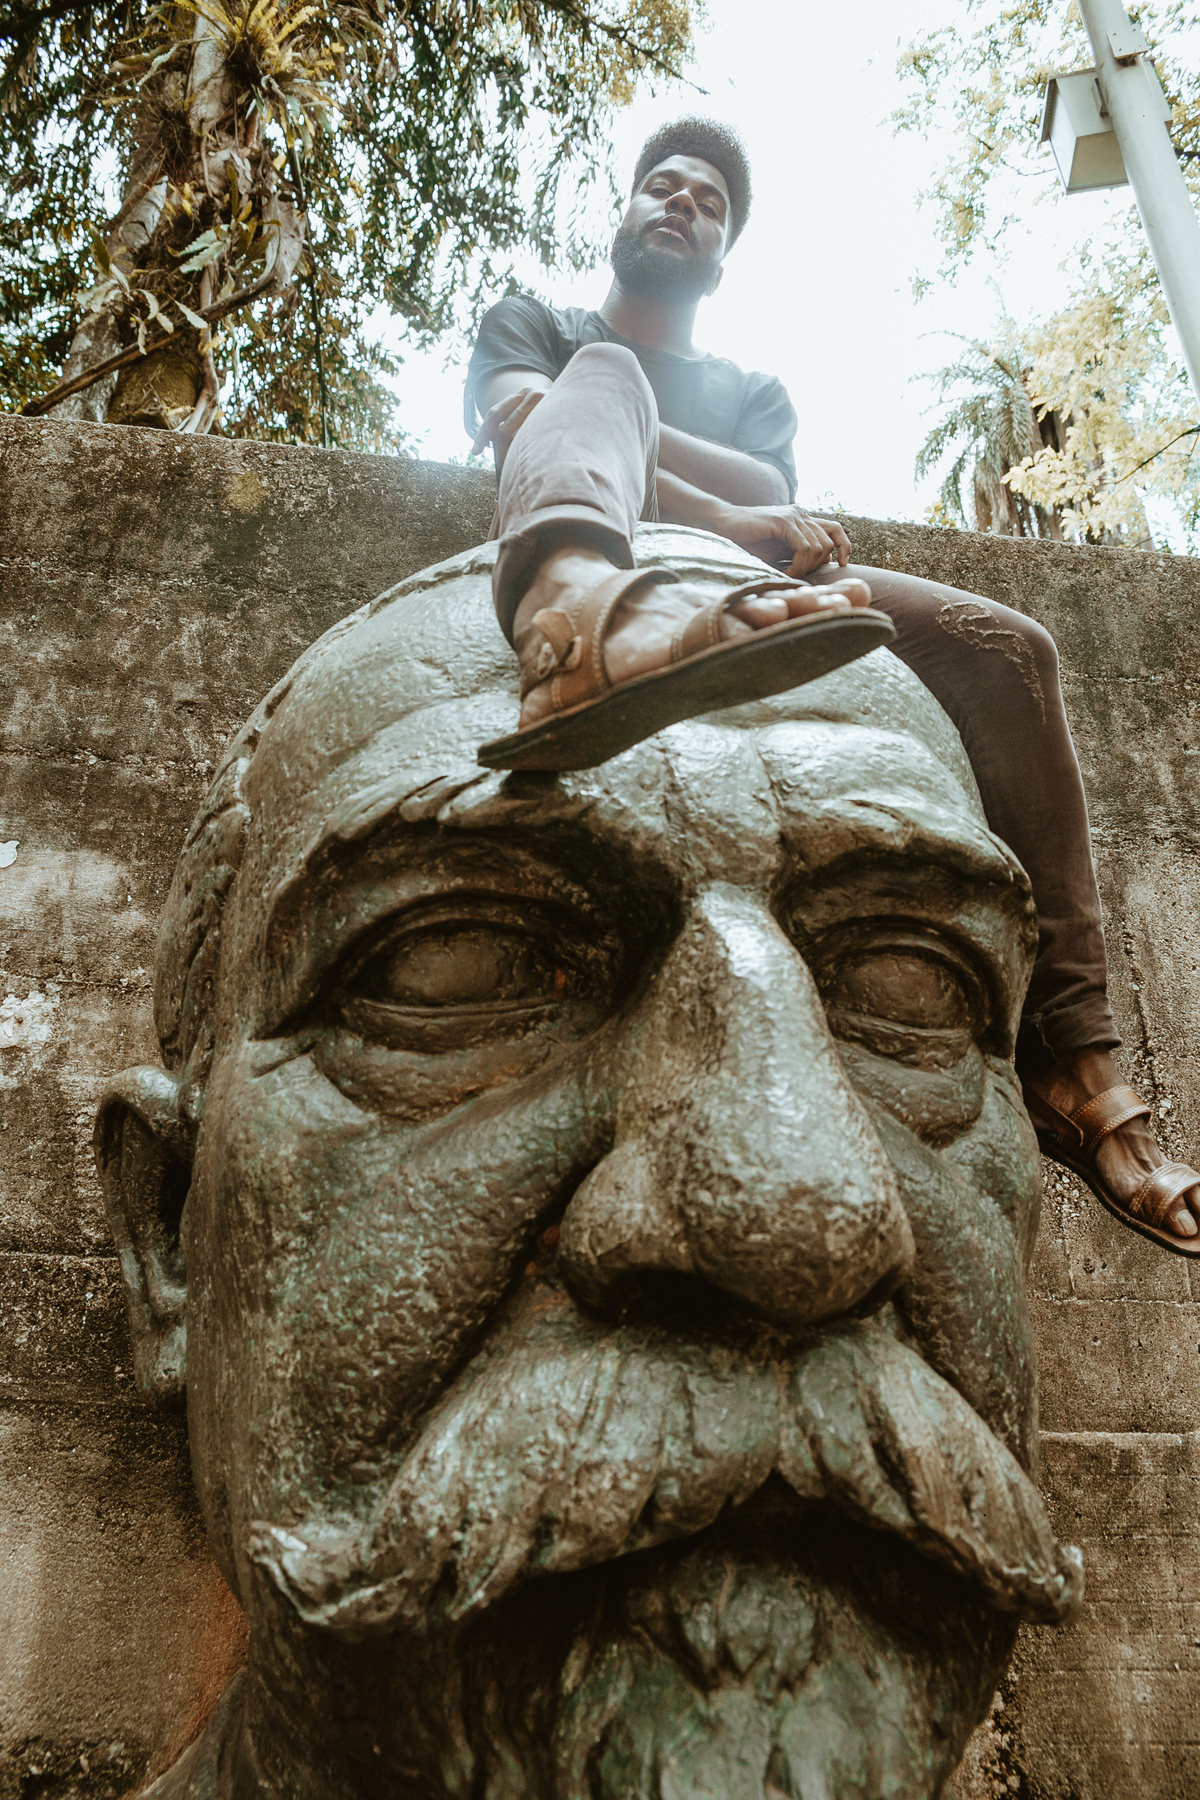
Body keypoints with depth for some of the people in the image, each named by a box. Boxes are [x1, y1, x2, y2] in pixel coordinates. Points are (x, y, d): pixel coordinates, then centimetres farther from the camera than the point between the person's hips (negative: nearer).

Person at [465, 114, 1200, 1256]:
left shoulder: (752, 396, 35)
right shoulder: (534, 328, 28)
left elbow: (768, 493, 9)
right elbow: (522, 425, 2)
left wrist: (615, 429, -2)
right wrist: (725, 517, -9)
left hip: (734, 601, 3)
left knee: (1002, 646, -16)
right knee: (604, 372, -24)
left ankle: (1067, 1056, -23)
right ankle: (578, 619, -63)